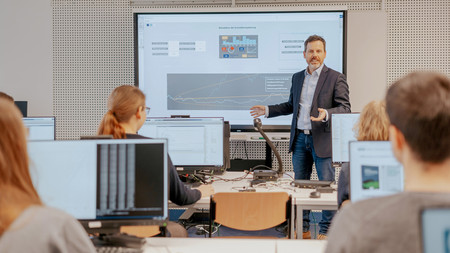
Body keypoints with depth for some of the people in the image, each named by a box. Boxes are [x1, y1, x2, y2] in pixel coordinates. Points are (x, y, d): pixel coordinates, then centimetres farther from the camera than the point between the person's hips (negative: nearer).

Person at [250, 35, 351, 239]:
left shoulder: (336, 78, -4)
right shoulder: (297, 77, 14)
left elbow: (345, 108, -9)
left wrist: (326, 114, -27)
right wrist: (267, 110, 17)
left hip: (322, 139, -5)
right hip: (300, 138, 6)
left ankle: (326, 231, 12)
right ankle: (302, 229, 22)